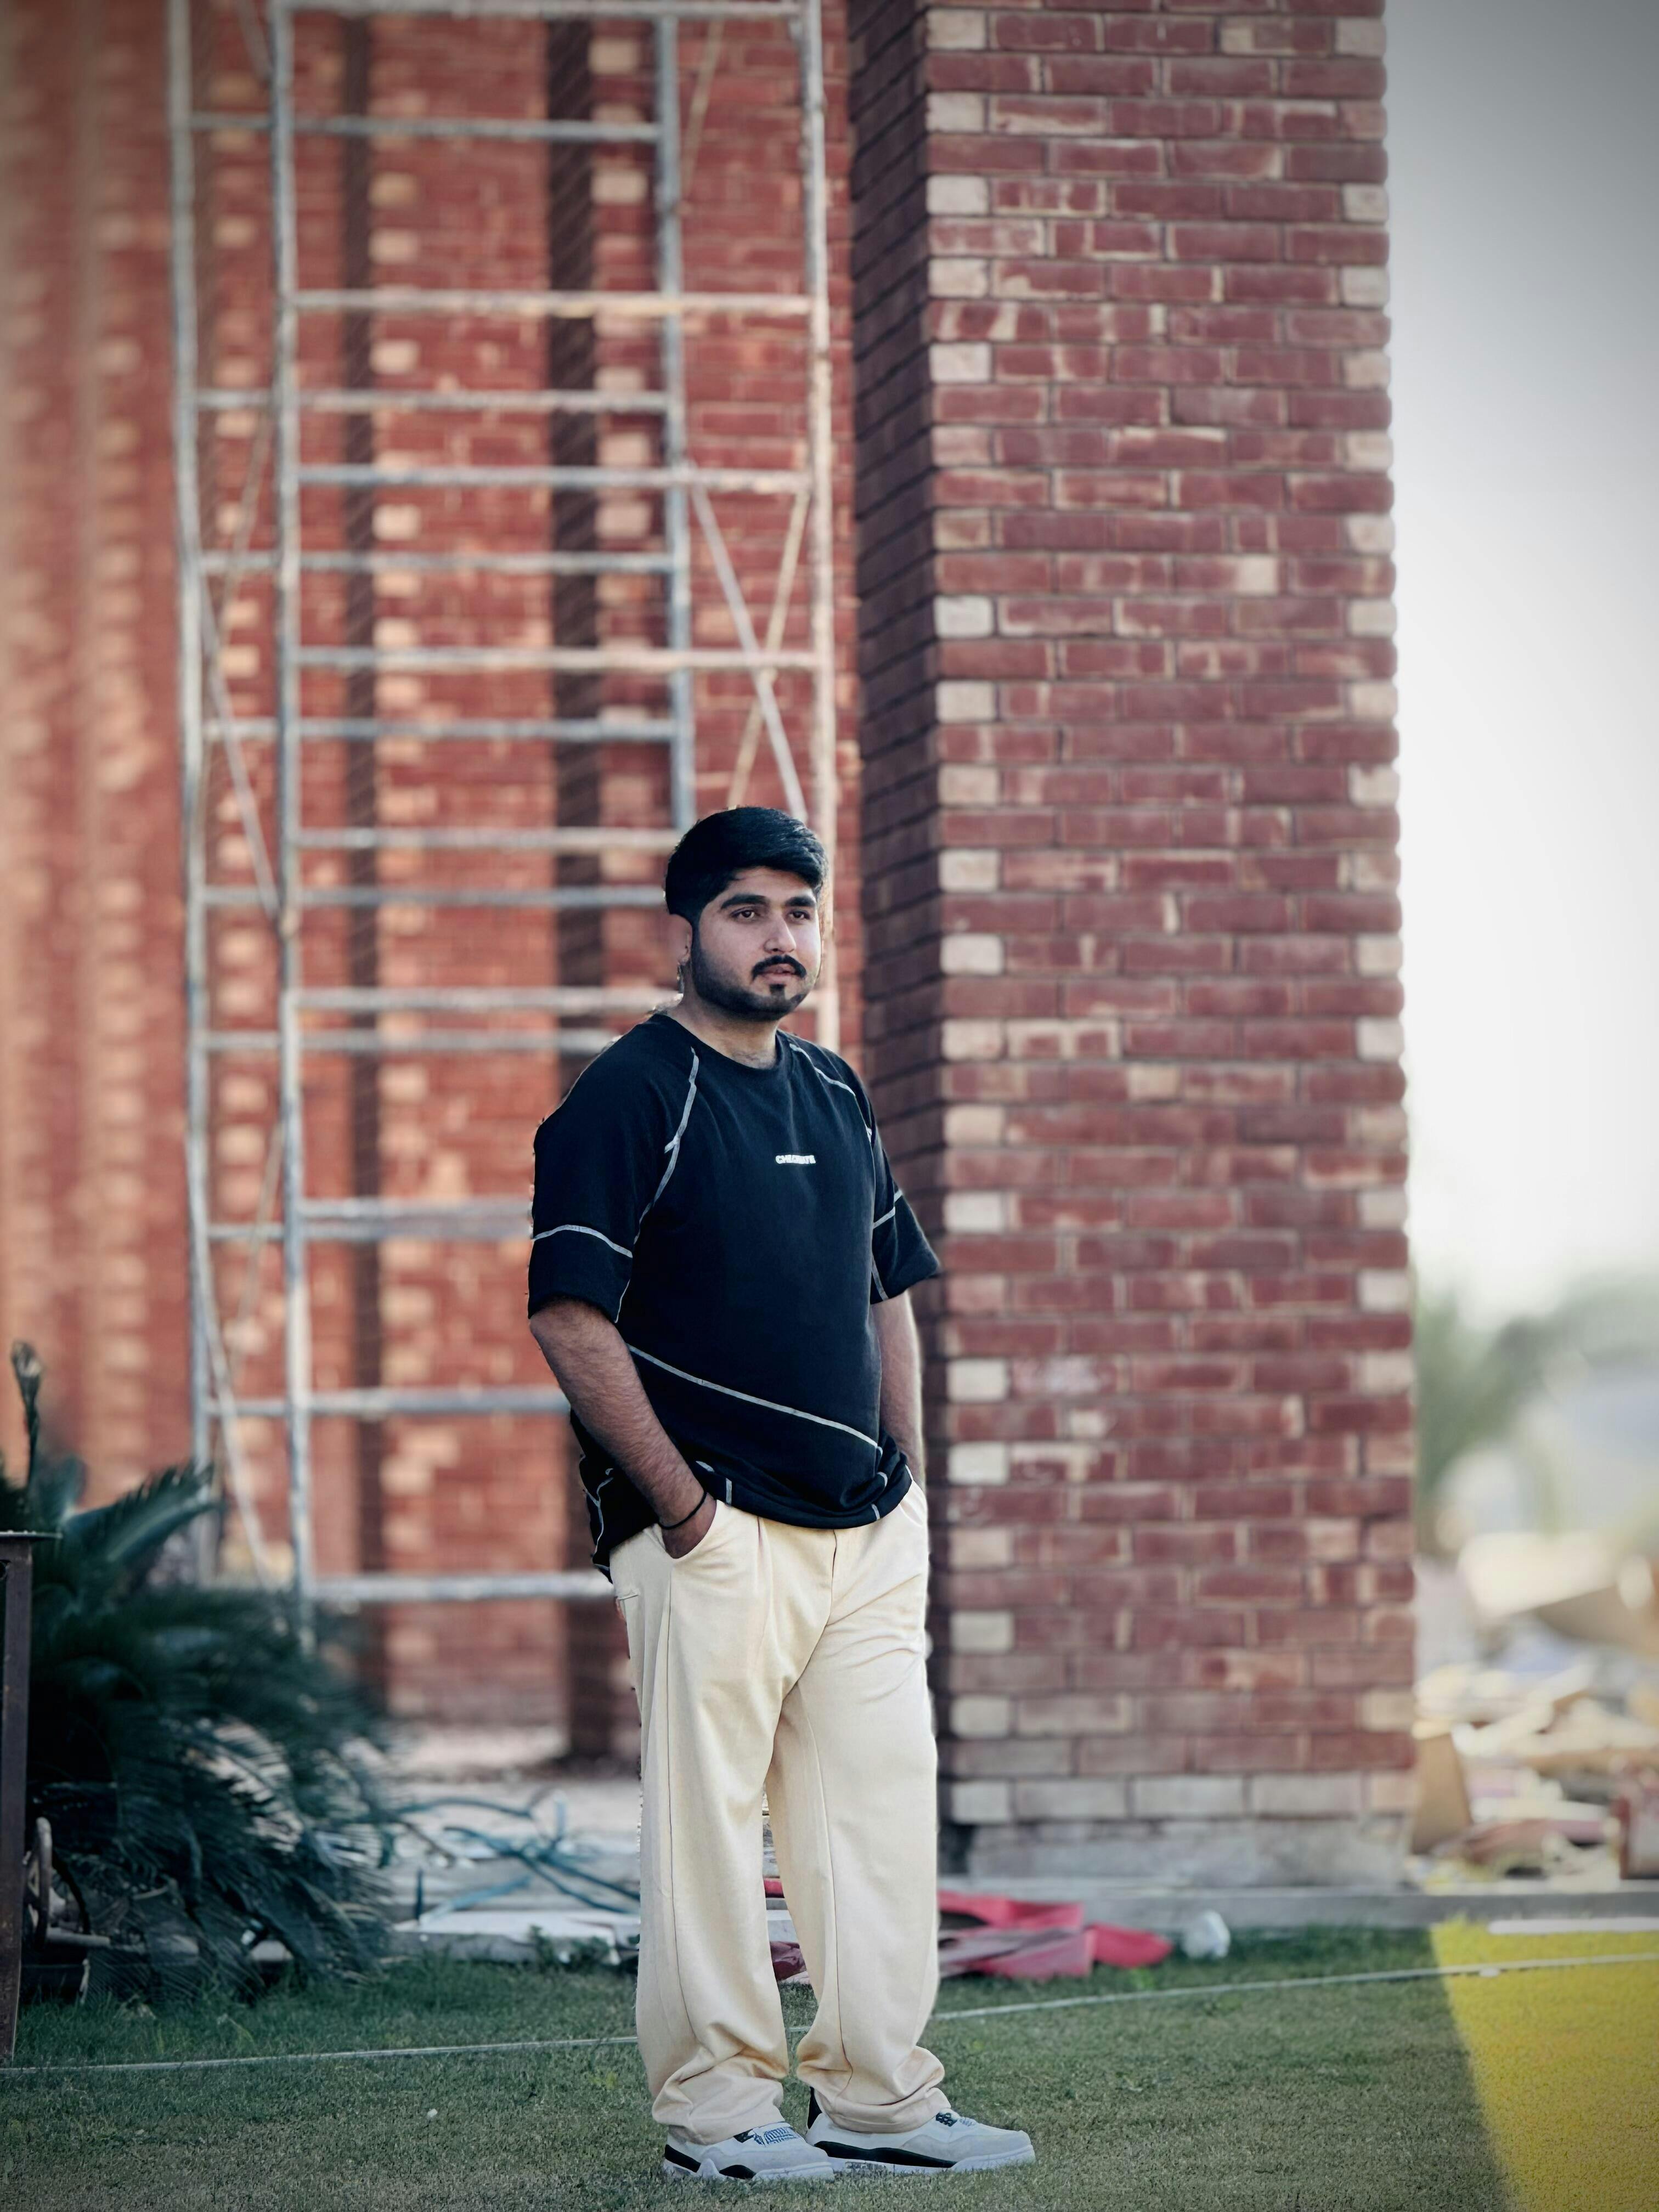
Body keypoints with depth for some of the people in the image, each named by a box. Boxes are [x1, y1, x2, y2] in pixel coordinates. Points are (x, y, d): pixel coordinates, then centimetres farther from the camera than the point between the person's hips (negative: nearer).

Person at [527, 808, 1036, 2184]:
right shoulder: (630, 1096, -6)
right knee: (708, 1813, -4)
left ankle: (880, 2099, 15)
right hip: (720, 1531, -7)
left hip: (866, 1531, 7)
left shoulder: (837, 1100, 17)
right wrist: (678, 1498, -15)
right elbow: (570, 1315, -13)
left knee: (885, 1808, 8)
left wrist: (907, 1488, 14)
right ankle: (716, 2111, 3)